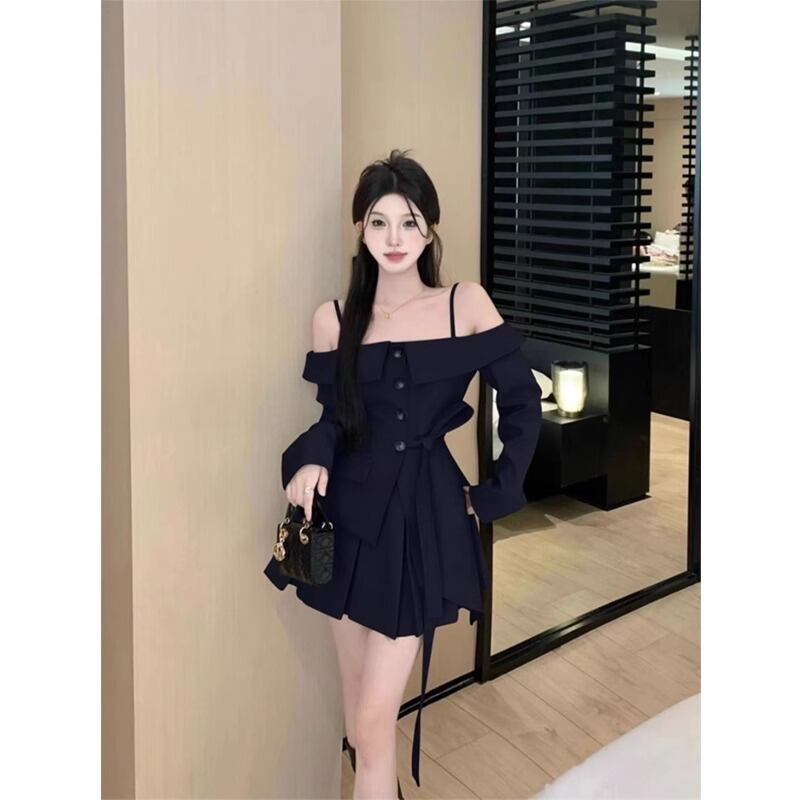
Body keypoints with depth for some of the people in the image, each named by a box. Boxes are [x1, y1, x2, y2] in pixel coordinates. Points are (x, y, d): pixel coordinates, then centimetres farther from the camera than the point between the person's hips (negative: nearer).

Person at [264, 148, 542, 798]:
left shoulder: (466, 304, -2)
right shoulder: (333, 318, 3)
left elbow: (523, 404, 1)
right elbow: (335, 417, 8)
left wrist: (495, 495, 0)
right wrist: (310, 460, -12)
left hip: (426, 519, -3)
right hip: (353, 513, 3)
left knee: (374, 720, -6)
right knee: (360, 711, 12)